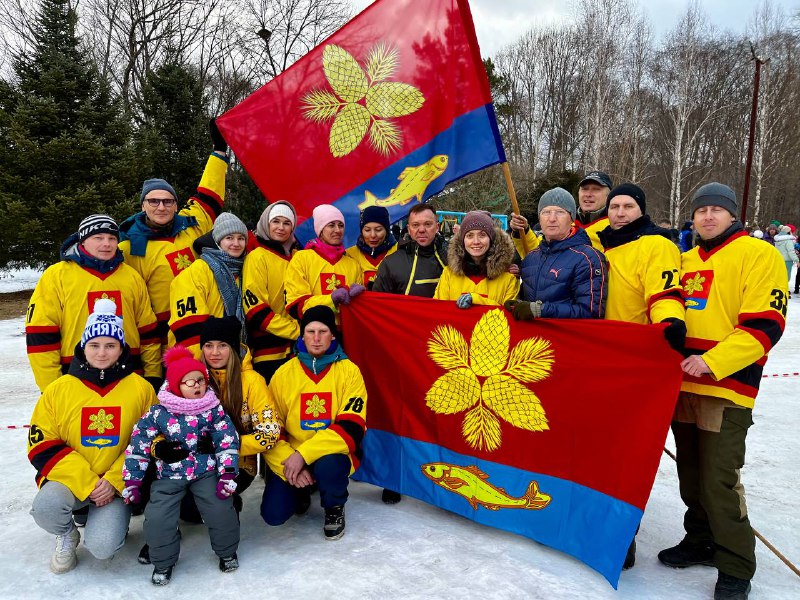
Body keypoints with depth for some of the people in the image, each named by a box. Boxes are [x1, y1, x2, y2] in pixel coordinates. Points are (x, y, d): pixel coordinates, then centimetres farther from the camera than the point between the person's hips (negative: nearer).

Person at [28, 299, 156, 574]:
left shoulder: (141, 389, -4)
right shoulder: (58, 389, -2)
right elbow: (42, 445, -3)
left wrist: (114, 481, -13)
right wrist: (87, 483, -13)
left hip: (117, 485, -1)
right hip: (69, 479, 2)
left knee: (102, 547, -20)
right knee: (46, 507, -30)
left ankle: (111, 522, 19)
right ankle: (66, 535, 7)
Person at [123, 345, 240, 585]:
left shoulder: (213, 408, -8)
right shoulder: (158, 412, -9)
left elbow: (228, 442, -6)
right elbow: (138, 446, -3)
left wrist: (227, 475, -13)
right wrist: (132, 481, -2)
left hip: (206, 471, 0)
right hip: (168, 474, 1)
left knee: (221, 510, -10)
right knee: (157, 518, -10)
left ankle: (227, 551, 20)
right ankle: (163, 562, 18)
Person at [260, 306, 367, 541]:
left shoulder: (349, 371, -10)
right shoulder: (284, 373, -4)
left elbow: (352, 427, -19)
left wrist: (304, 454, -27)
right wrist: (288, 462, -19)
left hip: (334, 453, -2)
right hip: (290, 457, 2)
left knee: (327, 466, -34)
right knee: (273, 514, -15)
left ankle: (334, 508, 2)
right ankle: (301, 494, 22)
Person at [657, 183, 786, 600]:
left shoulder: (758, 255, -4)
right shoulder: (685, 262, 15)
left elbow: (765, 325, -14)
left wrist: (713, 361, -24)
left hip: (726, 389, -6)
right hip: (681, 384, 7)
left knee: (719, 480, -5)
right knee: (691, 474, 17)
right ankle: (700, 541, 35)